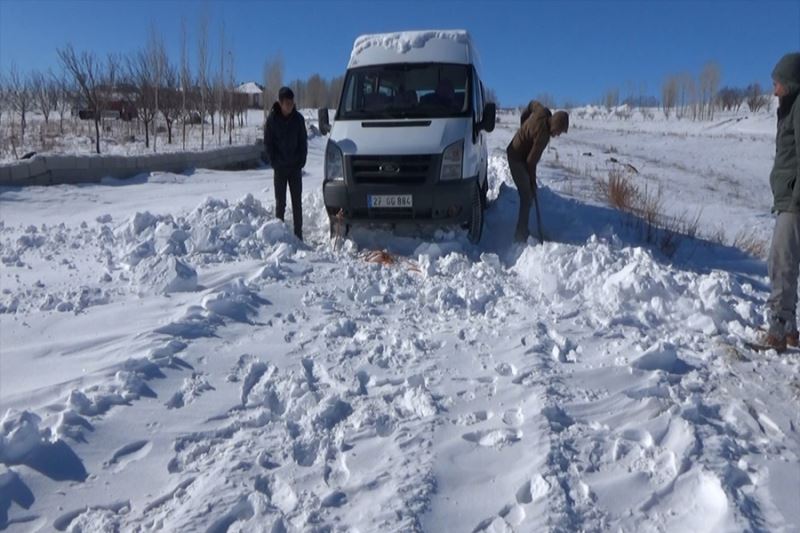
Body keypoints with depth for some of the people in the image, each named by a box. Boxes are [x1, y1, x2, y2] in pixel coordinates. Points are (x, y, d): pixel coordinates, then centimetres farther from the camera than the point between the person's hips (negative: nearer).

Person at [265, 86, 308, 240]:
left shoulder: (298, 118, -1)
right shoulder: (272, 119, -5)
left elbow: (303, 141, 4)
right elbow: (268, 143, 0)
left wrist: (301, 162, -5)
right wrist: (274, 162, -7)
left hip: (295, 167, 1)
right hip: (280, 167, -1)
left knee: (297, 202, 4)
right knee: (280, 202, 3)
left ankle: (298, 234, 10)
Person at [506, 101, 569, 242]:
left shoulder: (543, 112, -7)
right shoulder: (543, 135, -29)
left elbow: (532, 103, 15)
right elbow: (531, 160, -23)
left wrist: (524, 127, 20)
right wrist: (533, 182, -11)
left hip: (516, 152, 10)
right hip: (517, 159, -10)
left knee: (527, 195, 13)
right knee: (527, 197, -11)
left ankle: (522, 230, 22)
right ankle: (521, 234, -9)